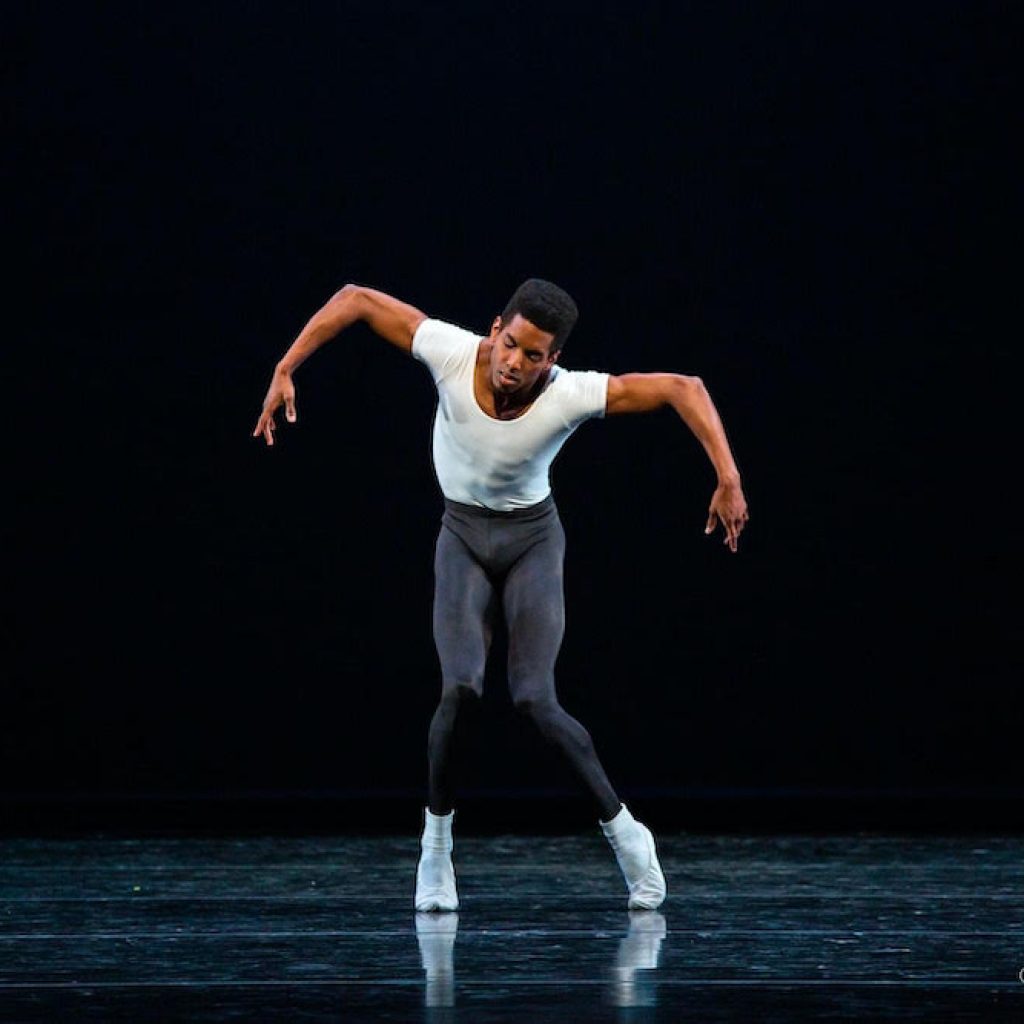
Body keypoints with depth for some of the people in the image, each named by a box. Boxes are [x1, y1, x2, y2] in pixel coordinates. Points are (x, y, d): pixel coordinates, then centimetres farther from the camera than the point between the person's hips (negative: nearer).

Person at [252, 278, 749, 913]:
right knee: (461, 688, -19)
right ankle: (437, 842, 1)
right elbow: (356, 300, -15)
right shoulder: (453, 354, -24)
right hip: (463, 535, 1)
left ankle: (622, 830, 1)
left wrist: (728, 479, -33)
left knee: (535, 701, -17)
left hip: (533, 538, -1)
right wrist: (285, 371, -18)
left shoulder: (571, 394, -27)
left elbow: (685, 388, -27)